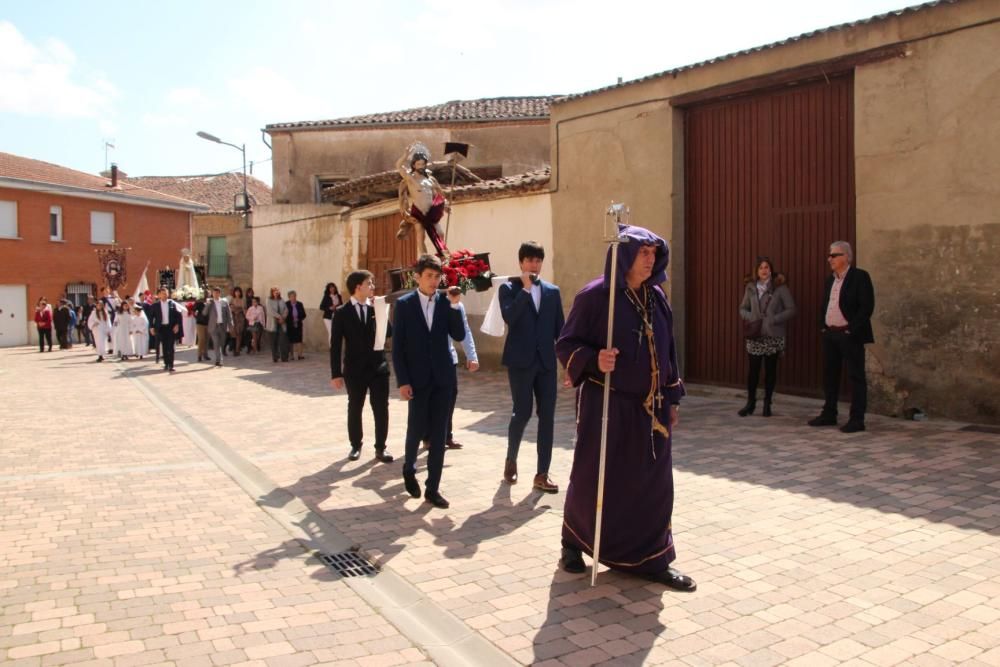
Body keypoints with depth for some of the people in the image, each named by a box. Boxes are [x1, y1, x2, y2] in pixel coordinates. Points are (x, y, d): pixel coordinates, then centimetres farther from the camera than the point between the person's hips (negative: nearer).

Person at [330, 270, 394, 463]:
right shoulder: (342, 312, -3)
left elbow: (388, 332, -2)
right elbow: (336, 345, -4)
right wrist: (336, 373, -8)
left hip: (378, 367, 2)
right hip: (355, 369, -2)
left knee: (381, 409, 4)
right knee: (354, 409, 11)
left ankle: (380, 448, 16)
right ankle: (356, 445, 28)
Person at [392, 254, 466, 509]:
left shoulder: (446, 302, 3)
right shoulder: (404, 304, -3)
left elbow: (459, 336, -4)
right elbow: (397, 346, -4)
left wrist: (455, 305, -14)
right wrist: (402, 381, -10)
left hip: (443, 377, 2)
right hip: (417, 378, -2)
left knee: (438, 433, 3)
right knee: (417, 429, 4)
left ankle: (433, 488, 11)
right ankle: (409, 469, 34)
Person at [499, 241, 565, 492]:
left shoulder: (552, 291, 11)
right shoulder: (509, 288, 1)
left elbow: (559, 328, 11)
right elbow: (509, 317, -17)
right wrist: (525, 289, -16)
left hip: (546, 360, 4)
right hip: (521, 360, -3)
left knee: (547, 416, 1)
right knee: (522, 412, -2)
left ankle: (542, 474, 8)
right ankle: (511, 460, 24)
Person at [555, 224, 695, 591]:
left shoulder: (656, 297, 7)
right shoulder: (595, 295, -11)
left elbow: (667, 351, 14)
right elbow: (566, 344, -9)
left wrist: (672, 398, 13)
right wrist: (594, 360, -28)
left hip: (649, 407, 6)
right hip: (606, 405, -5)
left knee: (653, 484, 7)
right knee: (593, 478, 7)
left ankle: (653, 559, 21)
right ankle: (573, 543, 31)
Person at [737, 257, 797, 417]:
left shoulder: (780, 287, -4)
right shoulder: (750, 287, 6)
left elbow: (791, 309, -5)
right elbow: (742, 308, 14)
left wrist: (774, 320, -15)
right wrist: (750, 317, -6)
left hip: (773, 336, -2)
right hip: (754, 336, 2)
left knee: (770, 370, 7)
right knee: (753, 369, 3)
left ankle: (767, 403, 18)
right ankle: (751, 402, 15)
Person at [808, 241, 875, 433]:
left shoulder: (860, 277, -9)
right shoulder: (830, 279, 14)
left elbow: (867, 306, -15)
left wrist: (851, 329, -17)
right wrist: (823, 326, 8)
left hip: (850, 335, -8)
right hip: (830, 334, 8)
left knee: (856, 376, -1)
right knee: (829, 374, 13)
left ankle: (857, 419, 2)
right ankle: (829, 414, 23)